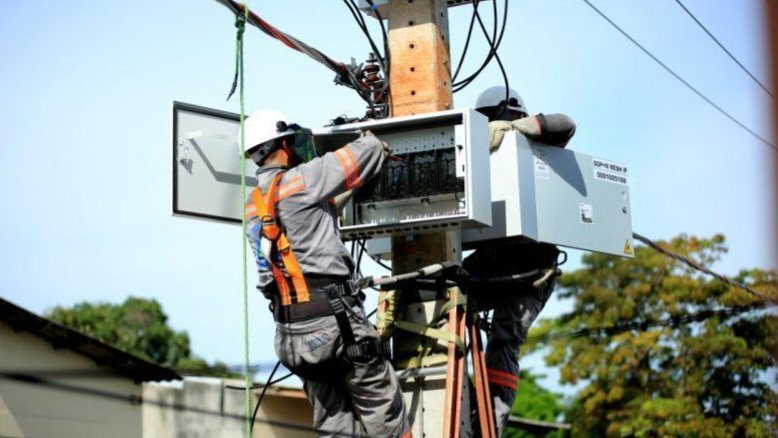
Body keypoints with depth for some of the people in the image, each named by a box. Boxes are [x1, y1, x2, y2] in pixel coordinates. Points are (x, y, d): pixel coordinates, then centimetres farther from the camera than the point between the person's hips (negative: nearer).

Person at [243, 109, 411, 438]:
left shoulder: (252, 206, 16)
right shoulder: (297, 181, -7)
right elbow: (366, 153, 2)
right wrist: (372, 142, 23)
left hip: (289, 332, 8)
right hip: (331, 320, -8)